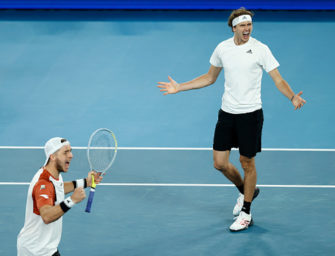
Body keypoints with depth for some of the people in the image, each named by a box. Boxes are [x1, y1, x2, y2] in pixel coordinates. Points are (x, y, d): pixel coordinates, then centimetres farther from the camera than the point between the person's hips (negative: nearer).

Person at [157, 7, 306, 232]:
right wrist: (179, 87, 15)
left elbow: (278, 80, -11)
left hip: (250, 114, -4)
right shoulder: (222, 49, 3)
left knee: (247, 163, 3)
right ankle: (246, 191, 34)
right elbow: (210, 78, 18)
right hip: (227, 113, 4)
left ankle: (246, 213, 17)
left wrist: (293, 97, -31)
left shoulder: (260, 49, -10)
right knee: (220, 163, 5)